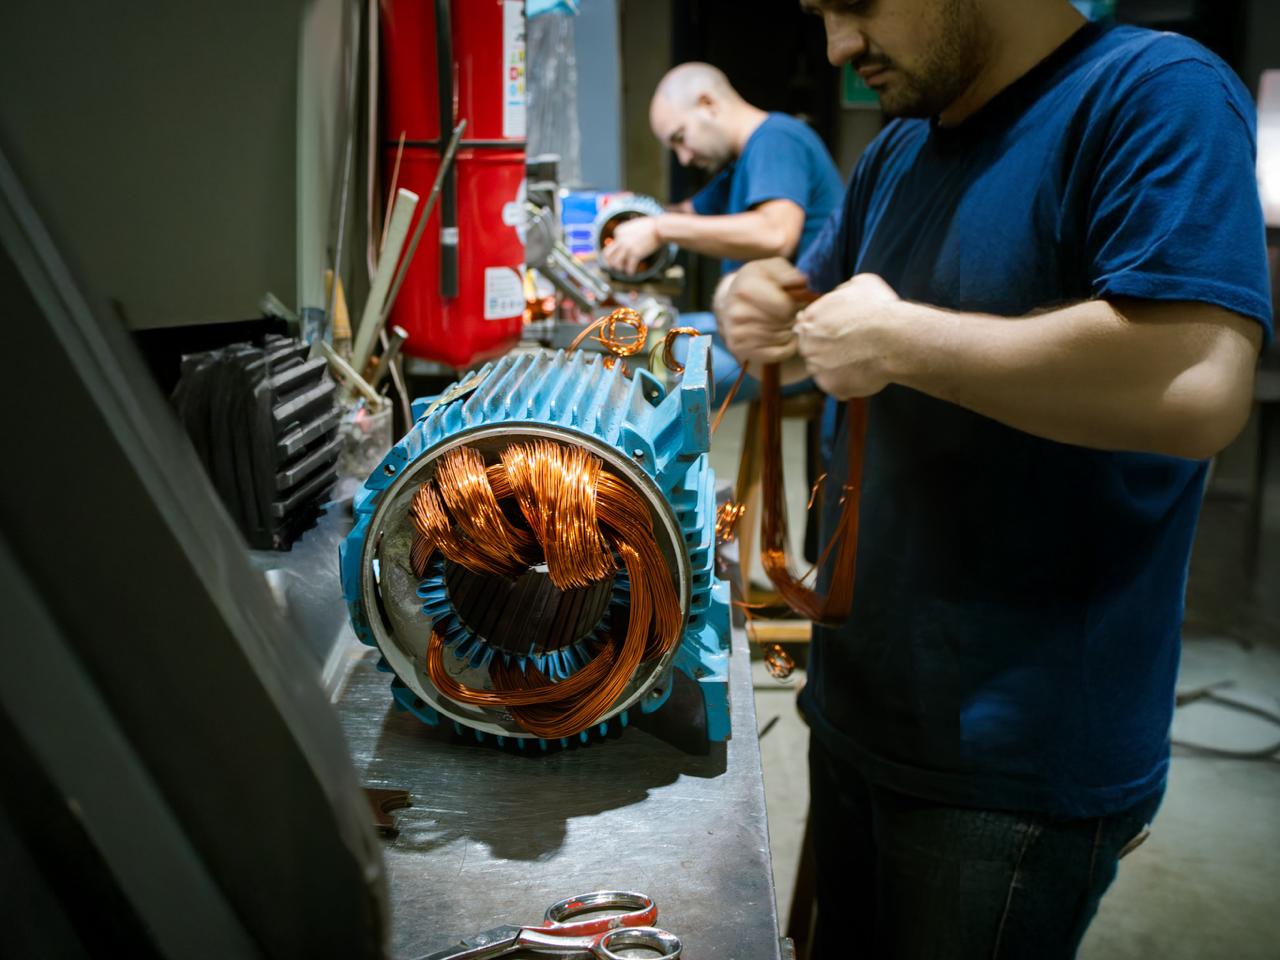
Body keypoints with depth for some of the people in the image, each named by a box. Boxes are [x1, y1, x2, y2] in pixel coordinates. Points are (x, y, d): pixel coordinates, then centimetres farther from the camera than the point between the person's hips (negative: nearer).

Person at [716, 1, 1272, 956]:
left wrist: (894, 339, -24)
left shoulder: (1156, 96, -16)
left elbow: (1196, 384, -32)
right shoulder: (900, 151, 8)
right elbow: (813, 320, 20)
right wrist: (756, 307, -4)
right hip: (856, 704, 7)